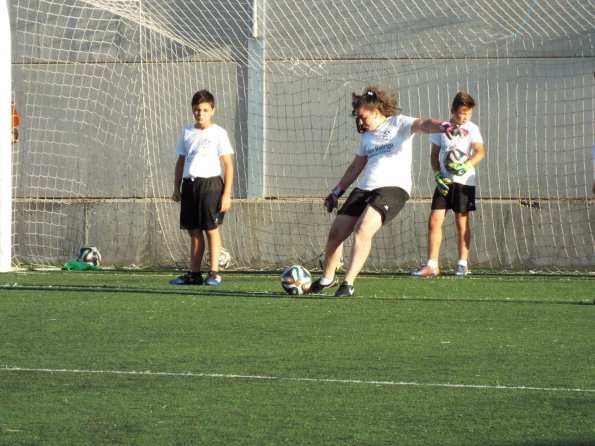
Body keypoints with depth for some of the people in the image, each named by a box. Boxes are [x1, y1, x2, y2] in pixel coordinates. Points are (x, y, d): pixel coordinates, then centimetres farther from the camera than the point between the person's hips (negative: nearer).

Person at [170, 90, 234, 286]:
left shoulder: (218, 133, -2)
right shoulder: (187, 133, 14)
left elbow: (228, 165, -4)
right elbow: (180, 161, 21)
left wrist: (227, 194, -10)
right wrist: (177, 188, 14)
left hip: (210, 183, -5)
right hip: (189, 184, 5)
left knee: (211, 230, -5)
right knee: (194, 231, 7)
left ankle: (214, 273, -3)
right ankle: (194, 274, 11)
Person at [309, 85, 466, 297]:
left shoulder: (398, 123, 1)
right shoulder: (367, 136, 22)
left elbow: (422, 124, -19)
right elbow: (355, 167, 32)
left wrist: (442, 126, -40)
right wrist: (337, 192, 30)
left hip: (393, 187, -7)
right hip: (364, 189, 7)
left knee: (363, 229, -27)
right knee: (336, 232, 3)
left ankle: (348, 284, -26)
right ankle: (327, 278, 26)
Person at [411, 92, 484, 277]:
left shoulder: (472, 129, -3)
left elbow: (479, 152, -14)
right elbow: (434, 154, 12)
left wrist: (466, 165, -33)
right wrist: (438, 175, -3)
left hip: (464, 181, -3)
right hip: (444, 182, 3)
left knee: (461, 222, 4)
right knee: (434, 220, -6)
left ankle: (463, 264, 14)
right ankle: (432, 265, -4)